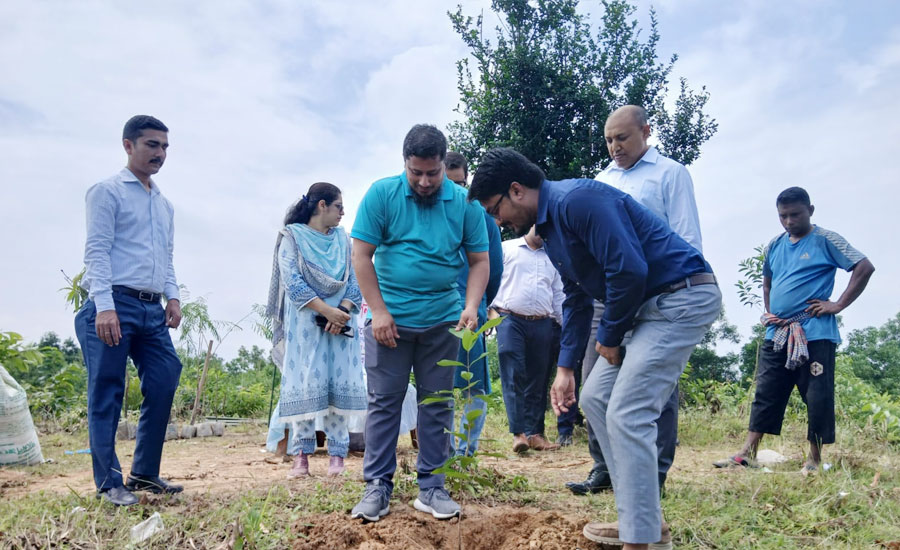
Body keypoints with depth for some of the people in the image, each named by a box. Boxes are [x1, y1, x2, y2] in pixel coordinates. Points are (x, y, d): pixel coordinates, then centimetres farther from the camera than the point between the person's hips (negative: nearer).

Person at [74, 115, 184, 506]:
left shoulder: (164, 205, 21)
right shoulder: (108, 192, 0)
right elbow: (97, 251, -9)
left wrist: (173, 296, 8)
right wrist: (104, 307, -18)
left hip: (153, 309, 7)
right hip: (115, 303, -7)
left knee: (163, 387, 3)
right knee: (106, 396, -2)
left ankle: (145, 473, 15)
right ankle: (109, 483, 5)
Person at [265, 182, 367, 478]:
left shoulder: (342, 239, 14)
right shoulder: (292, 236, 1)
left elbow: (354, 280, 7)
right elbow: (292, 281, -9)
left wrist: (342, 310, -11)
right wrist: (327, 311, -17)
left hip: (340, 321, 4)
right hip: (305, 323, -3)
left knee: (339, 384, -1)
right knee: (305, 384, -5)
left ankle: (337, 453, 4)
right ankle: (302, 454, 0)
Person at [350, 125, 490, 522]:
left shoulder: (465, 203, -1)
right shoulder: (381, 195, -5)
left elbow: (479, 260, 3)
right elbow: (361, 255, -5)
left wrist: (471, 306, -13)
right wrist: (379, 311, -9)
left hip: (442, 321, 2)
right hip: (390, 318, -1)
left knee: (437, 403, 7)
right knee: (384, 401, 3)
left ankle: (431, 487, 17)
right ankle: (377, 487, 11)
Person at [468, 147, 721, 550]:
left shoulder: (577, 200, -19)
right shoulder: (549, 229, 13)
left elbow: (629, 270, -26)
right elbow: (576, 299, 18)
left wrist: (609, 337, -11)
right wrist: (566, 368, 14)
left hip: (683, 295, -10)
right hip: (644, 306, 10)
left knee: (627, 413, -14)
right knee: (594, 399, 11)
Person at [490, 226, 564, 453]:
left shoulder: (552, 259, 19)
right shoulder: (507, 249, 8)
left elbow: (558, 295, 20)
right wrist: (491, 310, -8)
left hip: (542, 325, 4)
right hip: (510, 320, -4)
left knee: (538, 381, 4)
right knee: (514, 377, -9)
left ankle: (535, 433, 9)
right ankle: (519, 433, -10)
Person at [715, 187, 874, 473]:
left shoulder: (825, 240, -3)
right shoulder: (774, 245, 15)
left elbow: (865, 267, -9)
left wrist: (839, 304, -12)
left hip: (814, 334, -6)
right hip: (777, 334, 6)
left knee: (817, 396, -1)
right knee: (765, 393, 5)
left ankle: (815, 459, 9)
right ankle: (747, 452, 6)